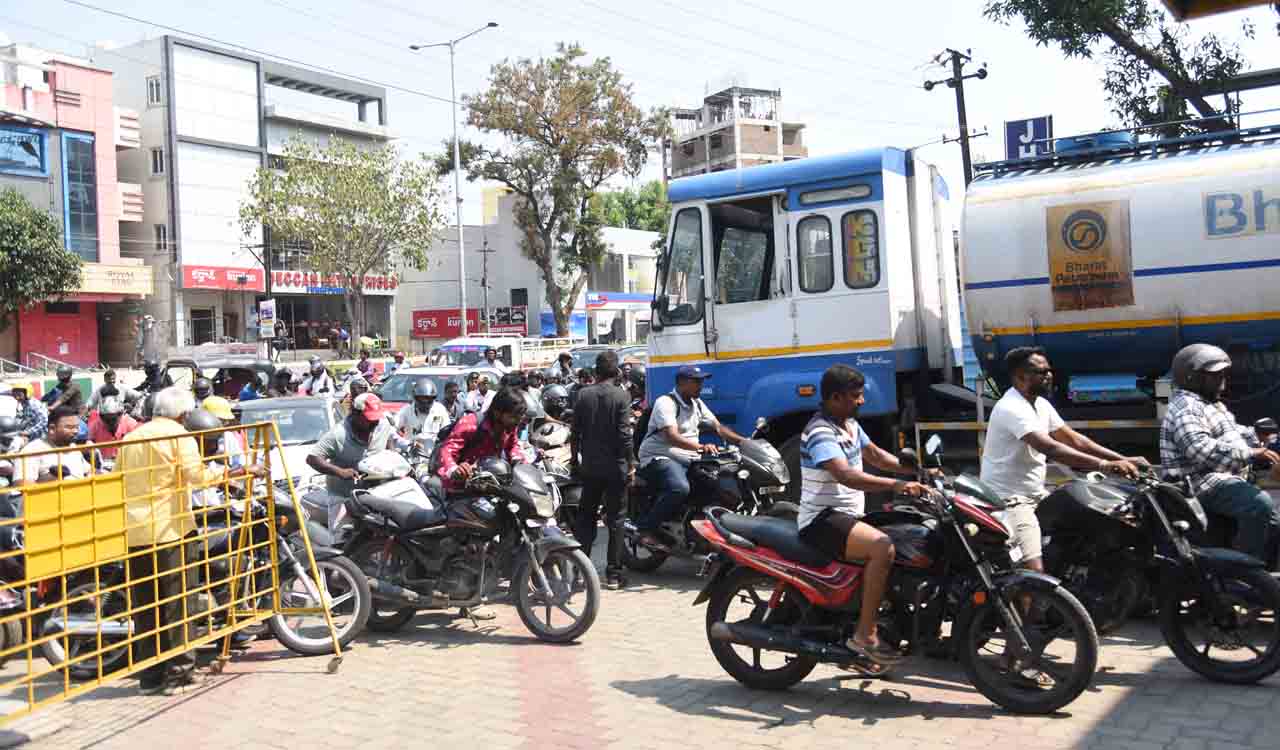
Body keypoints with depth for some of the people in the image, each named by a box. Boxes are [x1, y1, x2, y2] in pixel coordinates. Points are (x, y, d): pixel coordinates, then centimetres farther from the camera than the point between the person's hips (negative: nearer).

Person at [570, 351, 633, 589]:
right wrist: (630, 464, -5)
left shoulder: (583, 395, 0)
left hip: (589, 466, 3)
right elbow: (624, 433, -13)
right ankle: (613, 574, 5)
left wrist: (576, 458, 14)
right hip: (615, 466, -3)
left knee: (586, 517, 15)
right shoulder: (621, 396, -10)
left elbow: (576, 431, 3)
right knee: (615, 520, 4)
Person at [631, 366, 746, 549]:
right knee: (680, 488, -36)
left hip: (688, 460, 9)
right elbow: (672, 436, -26)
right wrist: (700, 447, -41)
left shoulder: (697, 404, 15)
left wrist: (744, 442, 1)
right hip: (659, 458, -8)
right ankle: (646, 528, -24)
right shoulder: (665, 402, -12)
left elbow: (718, 427, 16)